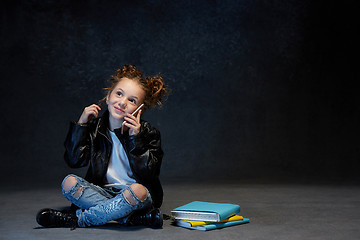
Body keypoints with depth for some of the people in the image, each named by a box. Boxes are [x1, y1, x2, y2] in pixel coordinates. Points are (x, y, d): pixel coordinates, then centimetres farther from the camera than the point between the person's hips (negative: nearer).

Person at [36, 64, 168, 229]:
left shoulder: (148, 133, -6)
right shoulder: (95, 127, 2)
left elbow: (146, 173, -14)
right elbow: (74, 161, -5)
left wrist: (135, 139, -22)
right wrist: (81, 124, -7)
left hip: (134, 197, -3)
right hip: (103, 192, 3)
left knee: (137, 190, -37)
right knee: (69, 182, -21)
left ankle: (77, 219, -19)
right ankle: (132, 218, -23)